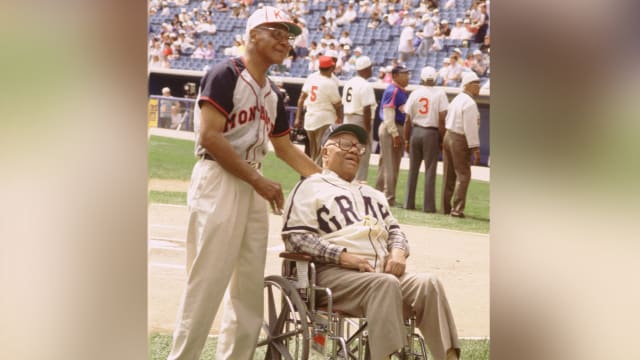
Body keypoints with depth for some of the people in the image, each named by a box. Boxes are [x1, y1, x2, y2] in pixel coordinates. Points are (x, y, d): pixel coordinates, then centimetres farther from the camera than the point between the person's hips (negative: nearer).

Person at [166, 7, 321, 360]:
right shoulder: (226, 74, -8)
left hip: (253, 186, 9)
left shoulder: (273, 93, 16)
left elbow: (284, 147, 25)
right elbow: (209, 136, -16)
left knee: (249, 287, 9)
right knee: (207, 283, -10)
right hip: (218, 181, -8)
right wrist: (258, 180, -17)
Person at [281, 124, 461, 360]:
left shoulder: (372, 194, 34)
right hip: (335, 274, -6)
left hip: (382, 271, 6)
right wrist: (343, 256, -13)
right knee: (385, 284, -36)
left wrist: (398, 252, 4)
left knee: (429, 283, -24)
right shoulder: (310, 188, 12)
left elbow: (394, 230, 30)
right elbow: (294, 237, -1)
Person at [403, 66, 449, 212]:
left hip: (415, 131, 3)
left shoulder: (415, 93, 2)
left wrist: (406, 140, 9)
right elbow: (442, 119, -10)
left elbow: (407, 120, 1)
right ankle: (428, 206, 2)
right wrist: (441, 139, -1)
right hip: (432, 133, -3)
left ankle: (409, 203, 15)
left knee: (413, 170, 12)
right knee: (430, 170, 2)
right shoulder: (439, 94, -5)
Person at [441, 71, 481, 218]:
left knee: (449, 175, 13)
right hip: (460, 141, -9)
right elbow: (470, 128, -20)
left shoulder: (456, 99, 13)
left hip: (448, 136, 9)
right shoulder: (469, 103, -16)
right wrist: (475, 149, -20)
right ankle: (457, 209, -9)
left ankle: (446, 207, 17)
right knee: (463, 175, -5)